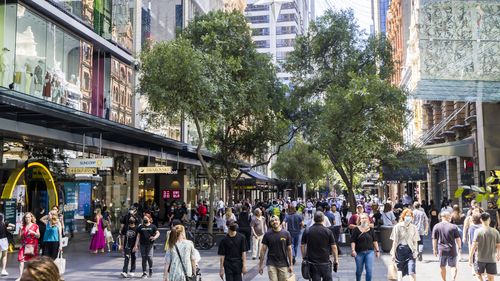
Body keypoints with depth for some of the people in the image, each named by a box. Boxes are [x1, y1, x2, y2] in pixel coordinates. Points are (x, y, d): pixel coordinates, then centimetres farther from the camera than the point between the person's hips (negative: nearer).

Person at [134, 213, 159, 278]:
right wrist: (136, 245, 4)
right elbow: (138, 236, 9)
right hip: (142, 244, 2)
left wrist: (155, 237, -23)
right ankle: (144, 273, 11)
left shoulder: (152, 226, 4)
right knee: (144, 258, 4)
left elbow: (158, 233, -1)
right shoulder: (140, 227, 10)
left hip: (150, 244, -2)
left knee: (149, 257, -9)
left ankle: (151, 269, 17)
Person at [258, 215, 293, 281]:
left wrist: (290, 265, 3)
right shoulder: (267, 235, -2)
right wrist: (261, 265, 0)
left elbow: (289, 249, 4)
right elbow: (263, 250, 1)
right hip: (271, 264, -1)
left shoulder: (286, 234, -1)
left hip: (283, 264, 1)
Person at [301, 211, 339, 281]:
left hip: (312, 262, 1)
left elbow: (302, 246, 1)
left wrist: (304, 257, 13)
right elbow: (334, 247, -5)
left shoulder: (307, 231, -2)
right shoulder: (328, 231, -6)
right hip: (325, 262, -1)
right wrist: (336, 260, 4)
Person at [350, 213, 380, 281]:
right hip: (359, 252, -1)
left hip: (369, 252, 1)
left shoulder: (371, 230, 6)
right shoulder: (356, 229, -1)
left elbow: (374, 241, 12)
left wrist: (377, 250, 9)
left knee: (369, 270, -7)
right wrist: (353, 250, -14)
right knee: (359, 270, 10)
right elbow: (353, 241, -4)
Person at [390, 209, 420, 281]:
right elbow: (395, 241, -3)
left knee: (412, 271, -11)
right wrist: (393, 253, -4)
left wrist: (415, 251, -4)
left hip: (410, 250, 1)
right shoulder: (398, 226, -4)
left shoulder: (414, 227, 3)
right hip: (400, 249, -1)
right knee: (399, 272, 10)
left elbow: (415, 241, 7)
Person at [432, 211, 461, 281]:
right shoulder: (453, 227, -9)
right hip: (452, 250, -2)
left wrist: (434, 249, 10)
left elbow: (434, 239, 0)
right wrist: (459, 247, 10)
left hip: (441, 250, 2)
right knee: (453, 266, 8)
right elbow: (458, 239, -4)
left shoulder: (436, 226, -4)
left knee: (442, 267, 16)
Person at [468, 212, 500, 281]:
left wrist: (470, 257, -5)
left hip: (480, 258, -2)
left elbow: (474, 245, -13)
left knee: (478, 274, 18)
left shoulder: (478, 231, -10)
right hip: (492, 259, 2)